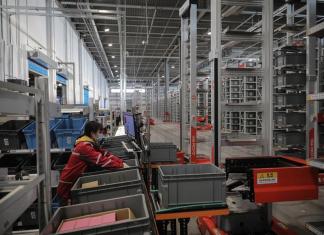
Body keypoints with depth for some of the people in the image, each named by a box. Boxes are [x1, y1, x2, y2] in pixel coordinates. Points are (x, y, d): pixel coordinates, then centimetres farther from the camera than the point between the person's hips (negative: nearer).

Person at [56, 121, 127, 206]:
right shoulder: (84, 146, -26)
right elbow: (102, 160, -30)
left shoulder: (89, 143, 5)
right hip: (67, 186, -9)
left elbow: (105, 154, -1)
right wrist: (121, 166, -23)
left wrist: (121, 162, -12)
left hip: (74, 182, 9)